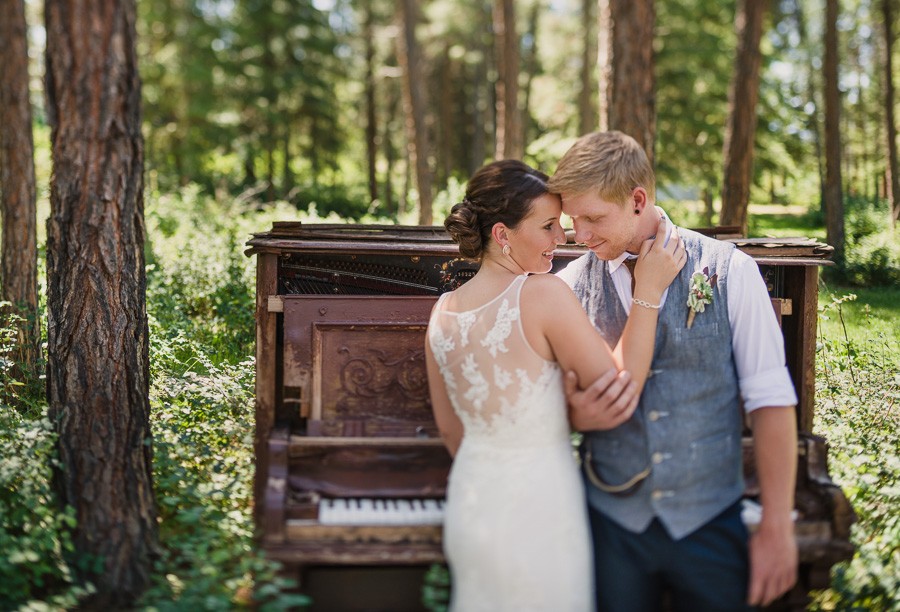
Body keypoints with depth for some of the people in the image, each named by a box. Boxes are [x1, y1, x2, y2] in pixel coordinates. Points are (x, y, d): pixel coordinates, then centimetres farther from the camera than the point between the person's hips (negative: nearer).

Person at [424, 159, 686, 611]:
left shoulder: (443, 312, -1)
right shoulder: (544, 294, -21)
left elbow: (450, 428, 10)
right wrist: (648, 293, -17)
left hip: (470, 504, 6)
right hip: (537, 506, -6)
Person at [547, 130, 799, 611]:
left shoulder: (728, 272, -7)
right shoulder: (571, 284, -2)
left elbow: (769, 399, -7)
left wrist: (776, 527, -9)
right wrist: (573, 412, -17)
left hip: (709, 522, -1)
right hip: (612, 524, 1)